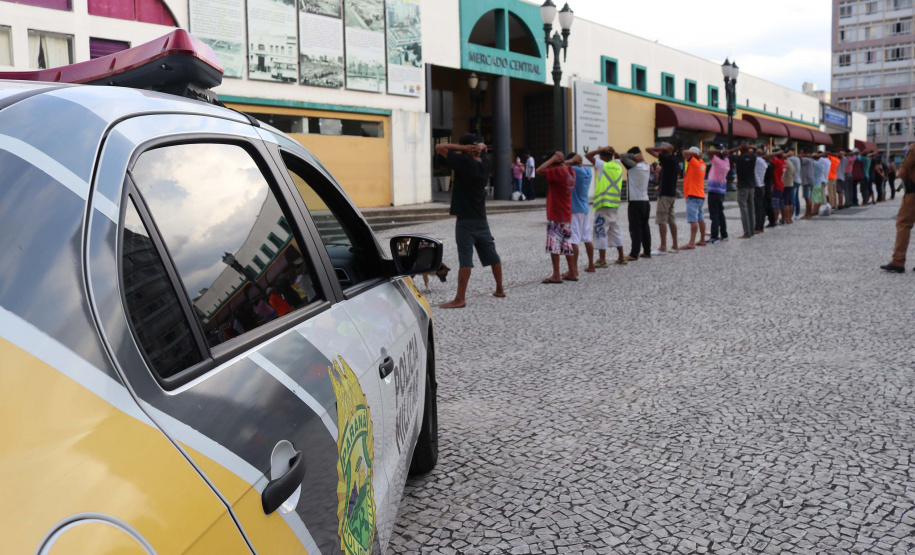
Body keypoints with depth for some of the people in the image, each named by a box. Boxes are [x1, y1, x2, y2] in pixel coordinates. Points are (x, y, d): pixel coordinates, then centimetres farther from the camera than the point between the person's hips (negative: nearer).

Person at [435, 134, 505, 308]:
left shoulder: (463, 162, -15)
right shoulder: (485, 162, 6)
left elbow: (439, 147, -13)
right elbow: (483, 147, 26)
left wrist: (463, 148, -12)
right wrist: (480, 147, 3)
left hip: (465, 219, -7)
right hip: (481, 218, 7)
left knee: (465, 259, -12)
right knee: (492, 255, 15)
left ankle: (460, 299, -14)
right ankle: (499, 290, 27)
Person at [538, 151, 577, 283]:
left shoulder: (558, 171, -17)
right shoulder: (570, 171, 9)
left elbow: (539, 171, -22)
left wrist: (553, 159, -15)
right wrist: (561, 160, 12)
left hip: (556, 216, -9)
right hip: (567, 216, 9)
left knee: (554, 245, -5)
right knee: (566, 244, 13)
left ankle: (556, 275, -6)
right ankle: (571, 273, 17)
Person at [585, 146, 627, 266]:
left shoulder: (602, 165, -9)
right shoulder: (618, 166, 8)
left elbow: (588, 155, -8)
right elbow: (618, 157, 31)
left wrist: (602, 149, -4)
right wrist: (613, 152, 11)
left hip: (603, 205, -7)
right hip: (615, 205, 7)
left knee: (601, 232, -3)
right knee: (615, 231, 17)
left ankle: (602, 260, -5)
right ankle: (621, 257, 21)